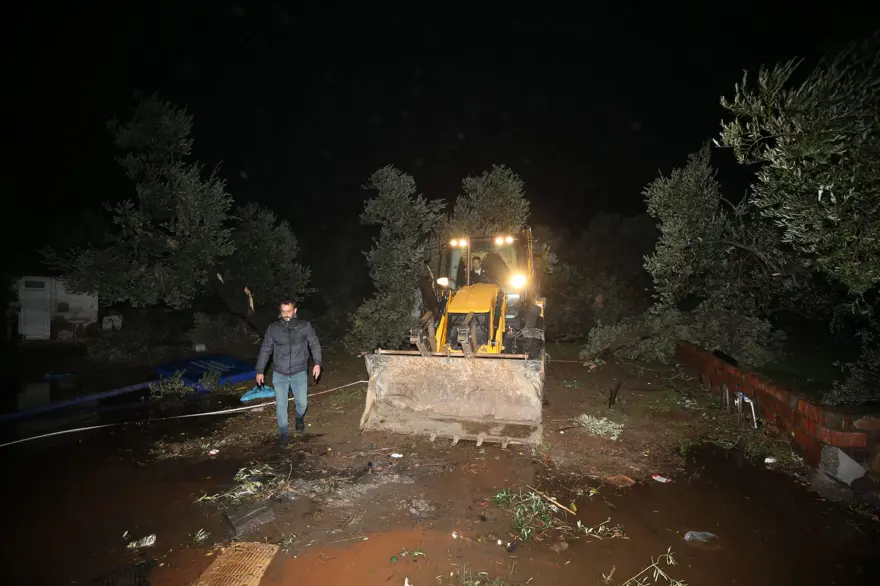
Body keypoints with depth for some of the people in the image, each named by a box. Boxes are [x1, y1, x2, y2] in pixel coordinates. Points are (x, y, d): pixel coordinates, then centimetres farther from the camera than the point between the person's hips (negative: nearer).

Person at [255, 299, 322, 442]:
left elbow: (315, 344, 2)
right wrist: (260, 371, 4)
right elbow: (265, 350, 4)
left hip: (299, 373, -1)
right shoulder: (273, 328, -3)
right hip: (279, 374, 1)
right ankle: (283, 432, 23)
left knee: (302, 403, 3)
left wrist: (317, 363, -7)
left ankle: (299, 418, 37)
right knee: (281, 404, 4)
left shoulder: (305, 326, -6)